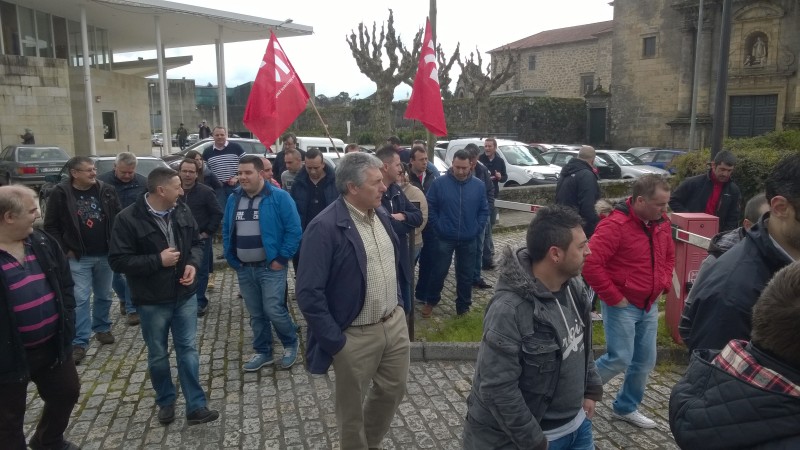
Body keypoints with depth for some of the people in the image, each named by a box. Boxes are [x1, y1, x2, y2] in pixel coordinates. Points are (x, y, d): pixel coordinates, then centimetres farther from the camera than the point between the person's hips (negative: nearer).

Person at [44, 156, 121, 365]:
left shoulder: (107, 191, -1)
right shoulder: (60, 194, -9)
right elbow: (51, 226, -4)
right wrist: (64, 250, -8)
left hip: (105, 255, 3)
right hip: (78, 258, -3)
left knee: (104, 296, 16)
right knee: (80, 299, -2)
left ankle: (102, 328, 36)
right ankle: (79, 342, 5)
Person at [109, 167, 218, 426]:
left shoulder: (182, 211, -1)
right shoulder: (129, 219, -15)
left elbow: (196, 243, 11)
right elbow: (118, 261, -15)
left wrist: (193, 263, -10)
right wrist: (157, 260, -22)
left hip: (185, 296, 3)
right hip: (152, 301, -3)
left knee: (188, 350, 6)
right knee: (158, 355, 13)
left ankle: (196, 407, 14)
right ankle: (165, 402, 33)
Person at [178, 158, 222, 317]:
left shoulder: (206, 192, -9)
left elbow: (218, 213, -8)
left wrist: (208, 232, -10)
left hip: (200, 239, -4)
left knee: (200, 271, 2)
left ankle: (200, 302, 10)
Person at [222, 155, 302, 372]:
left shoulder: (279, 197, -11)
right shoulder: (234, 199, 6)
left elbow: (294, 230, -12)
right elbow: (227, 231, 15)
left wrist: (281, 259, -14)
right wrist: (232, 260, 8)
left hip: (271, 267, -5)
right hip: (244, 269, 5)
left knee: (273, 310, -7)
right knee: (255, 314, 13)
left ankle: (291, 343, 18)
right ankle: (263, 352, 29)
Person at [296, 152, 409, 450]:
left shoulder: (380, 215, 3)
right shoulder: (325, 227, -21)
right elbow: (309, 293, -22)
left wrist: (398, 303, 15)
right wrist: (334, 342, -19)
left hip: (395, 322, 7)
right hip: (356, 336, -7)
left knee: (393, 390, 22)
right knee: (352, 407, 13)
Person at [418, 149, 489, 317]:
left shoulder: (479, 185, -1)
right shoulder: (439, 183, -8)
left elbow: (484, 210, 6)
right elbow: (429, 207, -2)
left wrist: (477, 228, -4)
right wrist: (437, 227, -8)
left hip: (469, 240, 2)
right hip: (444, 238, -2)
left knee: (466, 275, 12)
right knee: (439, 272, 10)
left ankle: (463, 307, 27)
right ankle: (430, 301, 30)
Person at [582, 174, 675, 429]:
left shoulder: (661, 223, 4)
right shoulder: (614, 225, -22)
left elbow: (669, 256, 22)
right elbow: (591, 265, -27)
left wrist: (664, 284, 9)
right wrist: (613, 298, -20)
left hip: (649, 305, 8)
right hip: (622, 306, -7)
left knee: (645, 361, 12)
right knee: (620, 360, -5)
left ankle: (626, 408, 31)